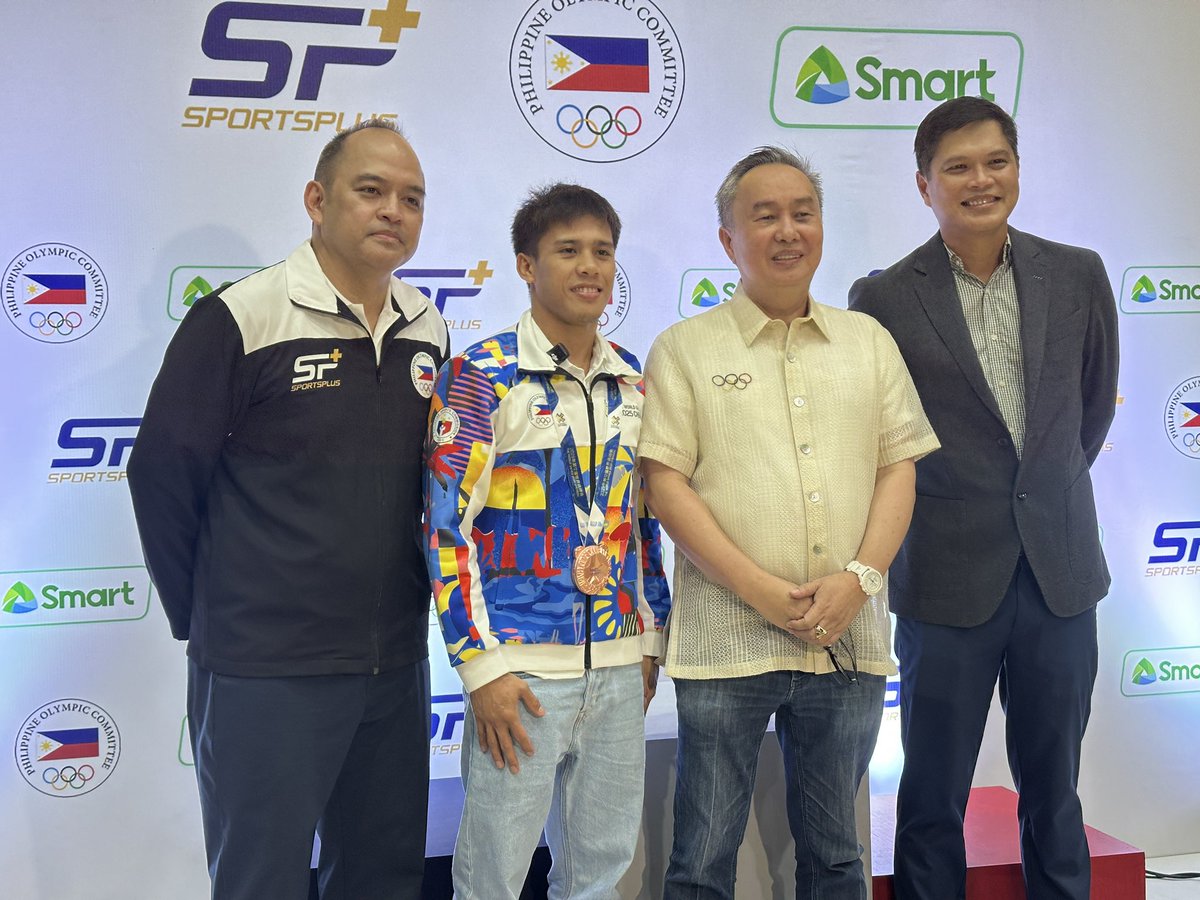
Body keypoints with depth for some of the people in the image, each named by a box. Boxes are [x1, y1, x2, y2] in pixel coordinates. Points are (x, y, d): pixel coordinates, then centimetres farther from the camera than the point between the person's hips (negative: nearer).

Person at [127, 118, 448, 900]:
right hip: (268, 673, -5)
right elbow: (164, 472, -8)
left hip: (398, 662, 6)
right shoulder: (240, 319, -11)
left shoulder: (429, 330, 6)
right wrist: (207, 616, -1)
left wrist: (415, 597, 11)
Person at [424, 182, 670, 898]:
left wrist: (652, 638, 15)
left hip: (619, 667, 5)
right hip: (521, 666, -5)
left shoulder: (634, 381, 10)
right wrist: (483, 666, -14)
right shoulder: (479, 377, -8)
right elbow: (447, 527, -11)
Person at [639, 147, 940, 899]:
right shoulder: (686, 348, 2)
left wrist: (860, 577, -9)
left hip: (849, 639, 3)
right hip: (727, 641, -3)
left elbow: (898, 470, 8)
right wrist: (759, 590, -14)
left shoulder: (869, 341, 12)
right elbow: (665, 483, -6)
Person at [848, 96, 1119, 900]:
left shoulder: (1079, 275, 2)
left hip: (1061, 571, 3)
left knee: (1055, 793, 15)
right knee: (933, 797, 9)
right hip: (950, 579, -2)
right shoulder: (885, 300, -7)